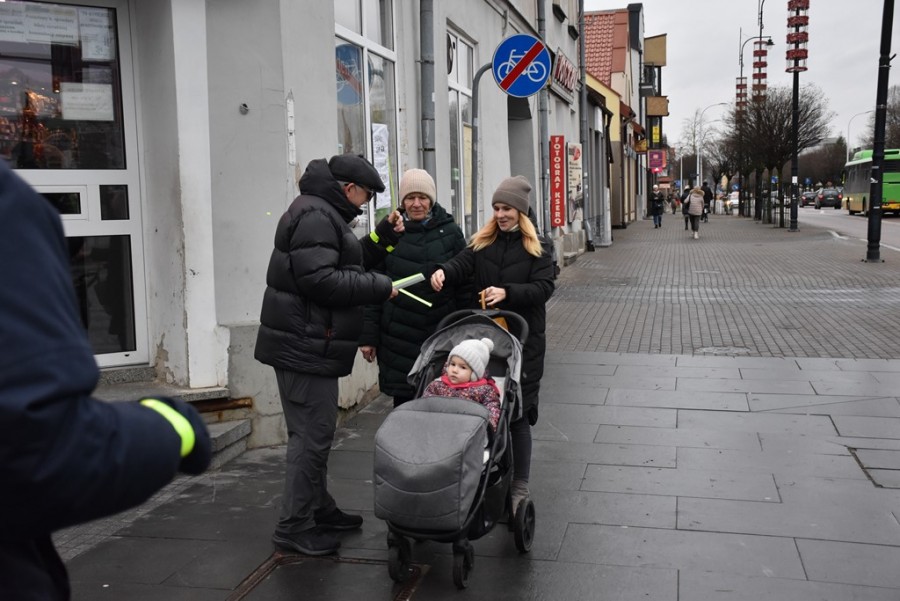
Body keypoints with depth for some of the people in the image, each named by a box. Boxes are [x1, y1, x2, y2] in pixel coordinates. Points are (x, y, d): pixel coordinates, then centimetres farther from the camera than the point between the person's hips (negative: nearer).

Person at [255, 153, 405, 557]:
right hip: (304, 347, -11)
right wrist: (379, 287, -17)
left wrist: (383, 236, 9)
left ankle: (319, 509, 29)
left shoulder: (325, 214, 19)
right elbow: (319, 279, -25)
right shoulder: (315, 215, -16)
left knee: (315, 433, 17)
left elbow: (347, 264, 19)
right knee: (312, 435, -5)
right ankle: (294, 526, 4)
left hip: (310, 346, 11)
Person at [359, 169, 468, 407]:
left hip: (441, 335, 0)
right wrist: (368, 336, -1)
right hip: (399, 337, 0)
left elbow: (464, 284, 3)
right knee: (403, 400, 6)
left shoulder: (450, 232, 2)